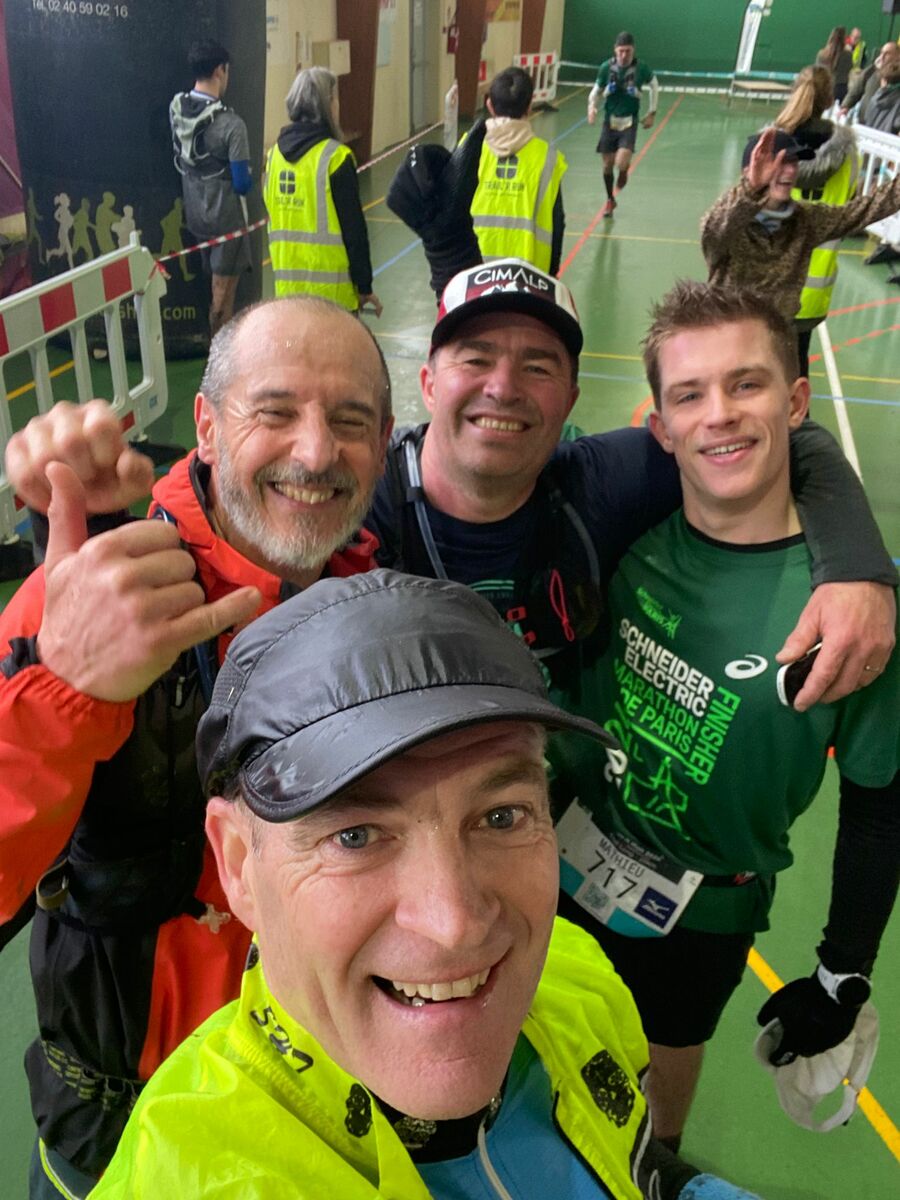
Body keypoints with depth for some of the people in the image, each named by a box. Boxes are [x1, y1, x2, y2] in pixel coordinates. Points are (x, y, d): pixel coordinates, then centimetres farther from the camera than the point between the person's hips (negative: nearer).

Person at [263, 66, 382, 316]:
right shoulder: (335, 157, -11)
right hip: (331, 286, -6)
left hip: (287, 284, 6)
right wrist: (365, 286, -3)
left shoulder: (275, 153, 7)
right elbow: (353, 227, -10)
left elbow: (273, 219, 14)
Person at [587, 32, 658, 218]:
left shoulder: (641, 68, -9)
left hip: (629, 121, -2)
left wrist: (652, 113, 10)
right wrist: (592, 107, -12)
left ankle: (623, 174, 20)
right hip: (610, 120, 2)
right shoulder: (607, 68, -6)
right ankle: (610, 200, 30)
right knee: (607, 164, 6)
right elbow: (596, 90, 8)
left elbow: (654, 86, 10)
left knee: (622, 163, -20)